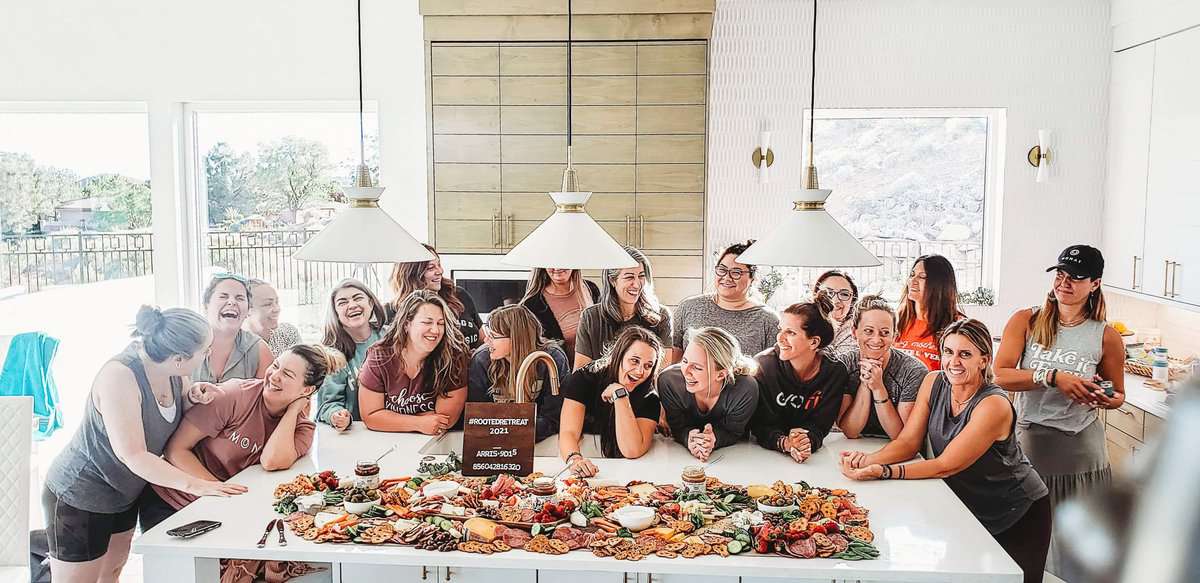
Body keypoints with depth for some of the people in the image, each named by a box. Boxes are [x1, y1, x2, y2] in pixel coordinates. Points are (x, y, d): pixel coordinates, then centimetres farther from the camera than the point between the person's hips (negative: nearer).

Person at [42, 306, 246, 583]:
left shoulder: (172, 371, -9)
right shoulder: (119, 375, -31)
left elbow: (176, 414, 11)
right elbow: (133, 454, -33)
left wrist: (193, 395, -12)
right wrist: (194, 484, -36)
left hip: (124, 494, 8)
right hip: (78, 497, -8)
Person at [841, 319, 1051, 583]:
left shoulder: (994, 405, -29)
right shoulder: (933, 383, -9)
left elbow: (946, 465, -30)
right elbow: (907, 442, -9)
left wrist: (883, 471, -39)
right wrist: (868, 460, -29)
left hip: (1019, 516, -5)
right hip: (967, 509, 5)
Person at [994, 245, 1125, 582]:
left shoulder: (1106, 337, 0)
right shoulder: (1025, 322, -2)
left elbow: (1118, 395, 12)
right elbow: (1000, 375, -13)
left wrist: (1106, 399, -12)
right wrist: (1053, 377, -24)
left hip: (1080, 451, 0)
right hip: (1028, 442, 0)